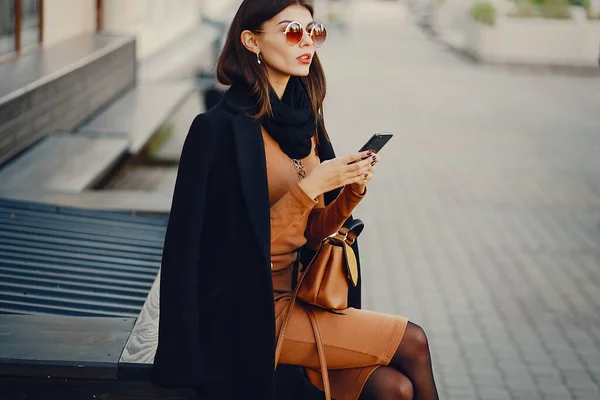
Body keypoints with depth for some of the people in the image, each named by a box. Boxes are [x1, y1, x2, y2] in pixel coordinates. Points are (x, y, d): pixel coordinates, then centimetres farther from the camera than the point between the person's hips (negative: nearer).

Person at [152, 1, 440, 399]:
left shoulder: (302, 121, 8)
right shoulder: (226, 128, -15)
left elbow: (311, 234, 9)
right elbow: (243, 246, -17)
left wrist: (353, 190, -8)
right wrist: (310, 186, -22)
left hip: (299, 297, 6)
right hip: (252, 314, -6)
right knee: (412, 342, -11)